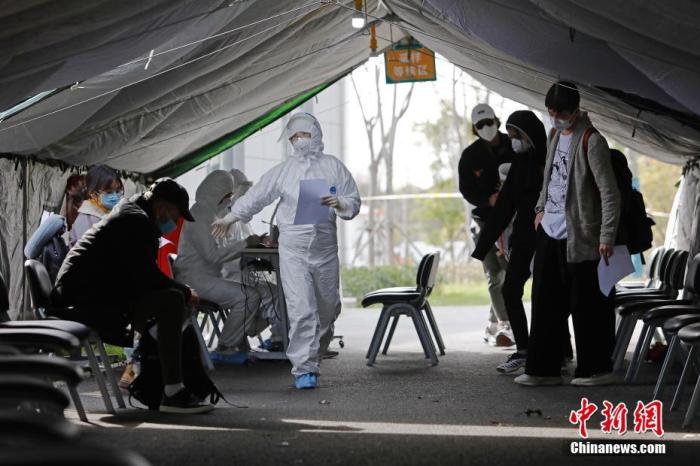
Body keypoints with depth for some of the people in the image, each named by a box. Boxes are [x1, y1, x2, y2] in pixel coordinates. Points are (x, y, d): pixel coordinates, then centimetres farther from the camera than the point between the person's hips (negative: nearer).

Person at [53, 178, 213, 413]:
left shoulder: (129, 216, 23)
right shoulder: (136, 221, -11)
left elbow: (140, 277, 23)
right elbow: (147, 277, -19)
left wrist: (181, 290, 10)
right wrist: (186, 292, -5)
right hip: (88, 303, -11)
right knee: (172, 300, -22)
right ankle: (173, 393, -25)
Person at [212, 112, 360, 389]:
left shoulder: (334, 167, 6)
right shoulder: (284, 170, 7)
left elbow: (354, 202, 6)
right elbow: (256, 196, 17)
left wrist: (339, 203, -15)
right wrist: (231, 218, 22)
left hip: (325, 249, 1)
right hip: (293, 249, -1)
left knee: (327, 307, 10)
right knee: (301, 309, -11)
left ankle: (314, 354, 33)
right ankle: (304, 368, -9)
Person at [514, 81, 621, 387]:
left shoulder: (591, 141, -14)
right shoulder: (554, 135, 10)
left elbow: (609, 193, -16)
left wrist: (607, 237, -20)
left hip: (578, 236, -8)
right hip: (549, 231, 8)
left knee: (585, 305, 1)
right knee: (545, 302, 10)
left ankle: (597, 369, 14)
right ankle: (544, 368, 17)